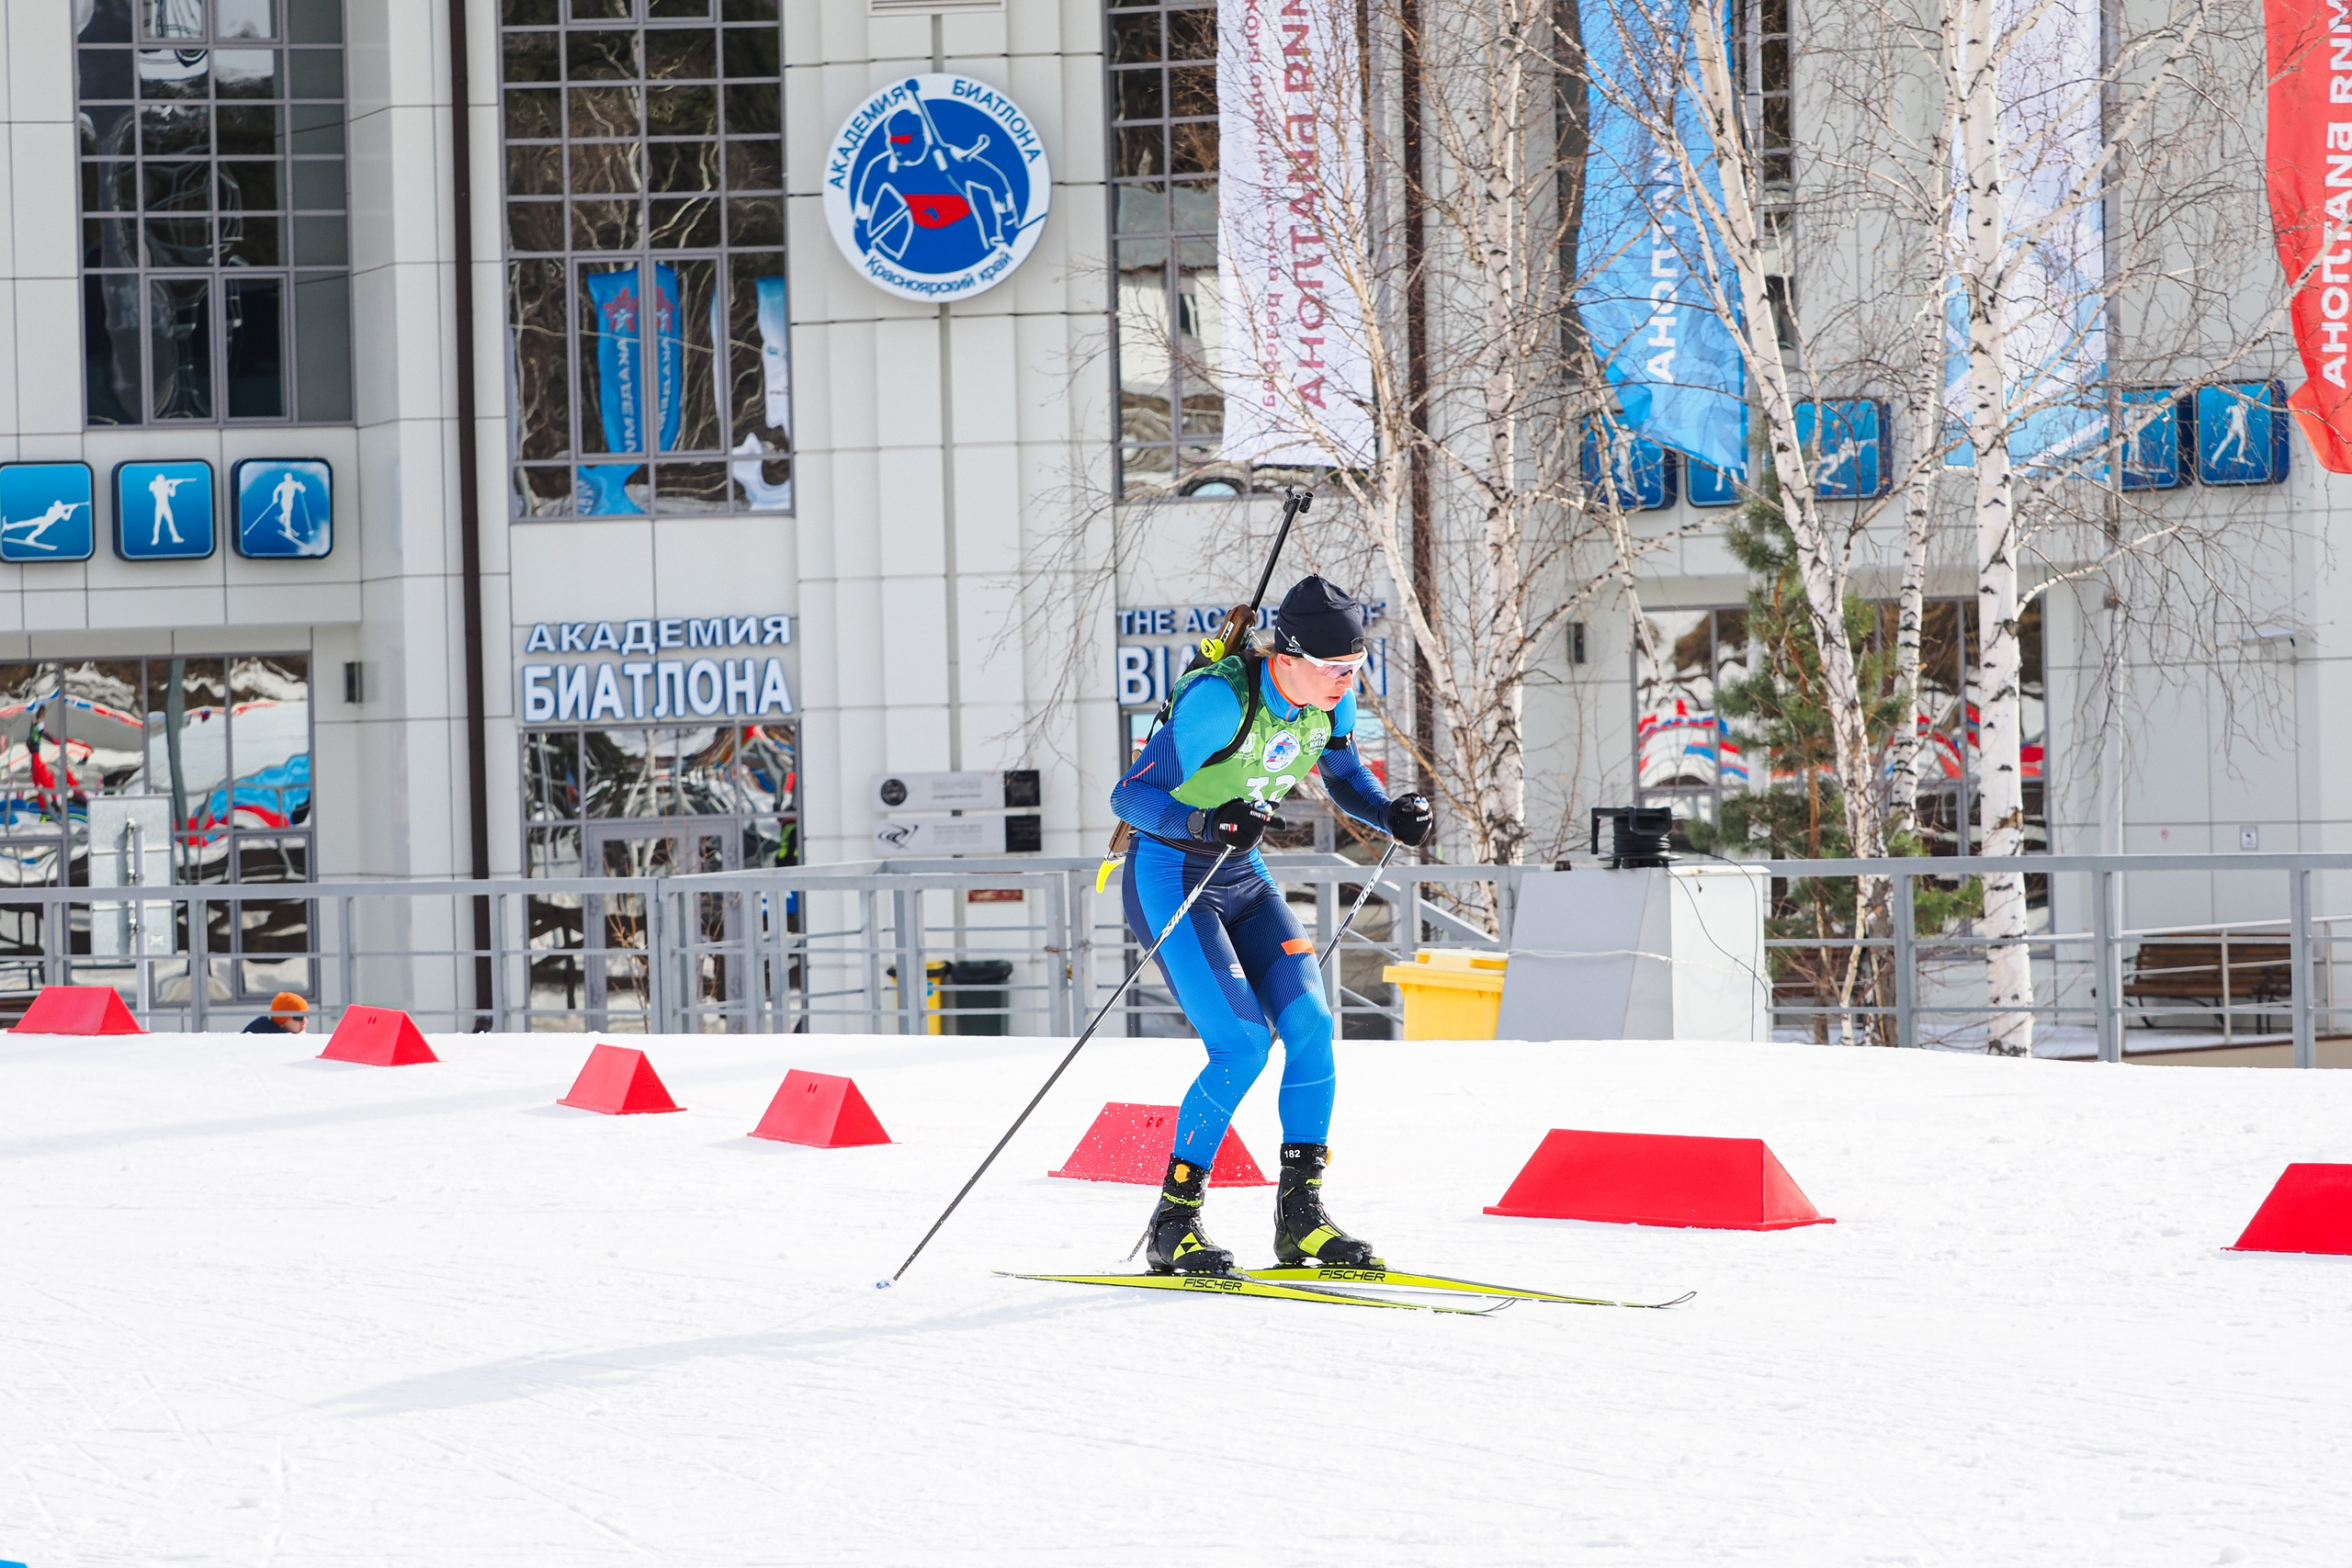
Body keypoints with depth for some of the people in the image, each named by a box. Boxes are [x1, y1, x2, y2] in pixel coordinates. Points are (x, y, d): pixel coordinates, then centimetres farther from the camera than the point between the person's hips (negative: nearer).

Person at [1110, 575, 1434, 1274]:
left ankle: (1300, 1214, 3)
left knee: (1311, 1026, -8)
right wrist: (1205, 822, -42)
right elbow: (1129, 797, -24)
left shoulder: (1331, 700, -7)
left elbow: (1344, 777, 12)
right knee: (1242, 1042, -18)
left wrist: (1392, 815, -9)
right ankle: (1173, 1224, -6)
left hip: (1242, 877, 7)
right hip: (1169, 878, -7)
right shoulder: (1217, 698, -28)